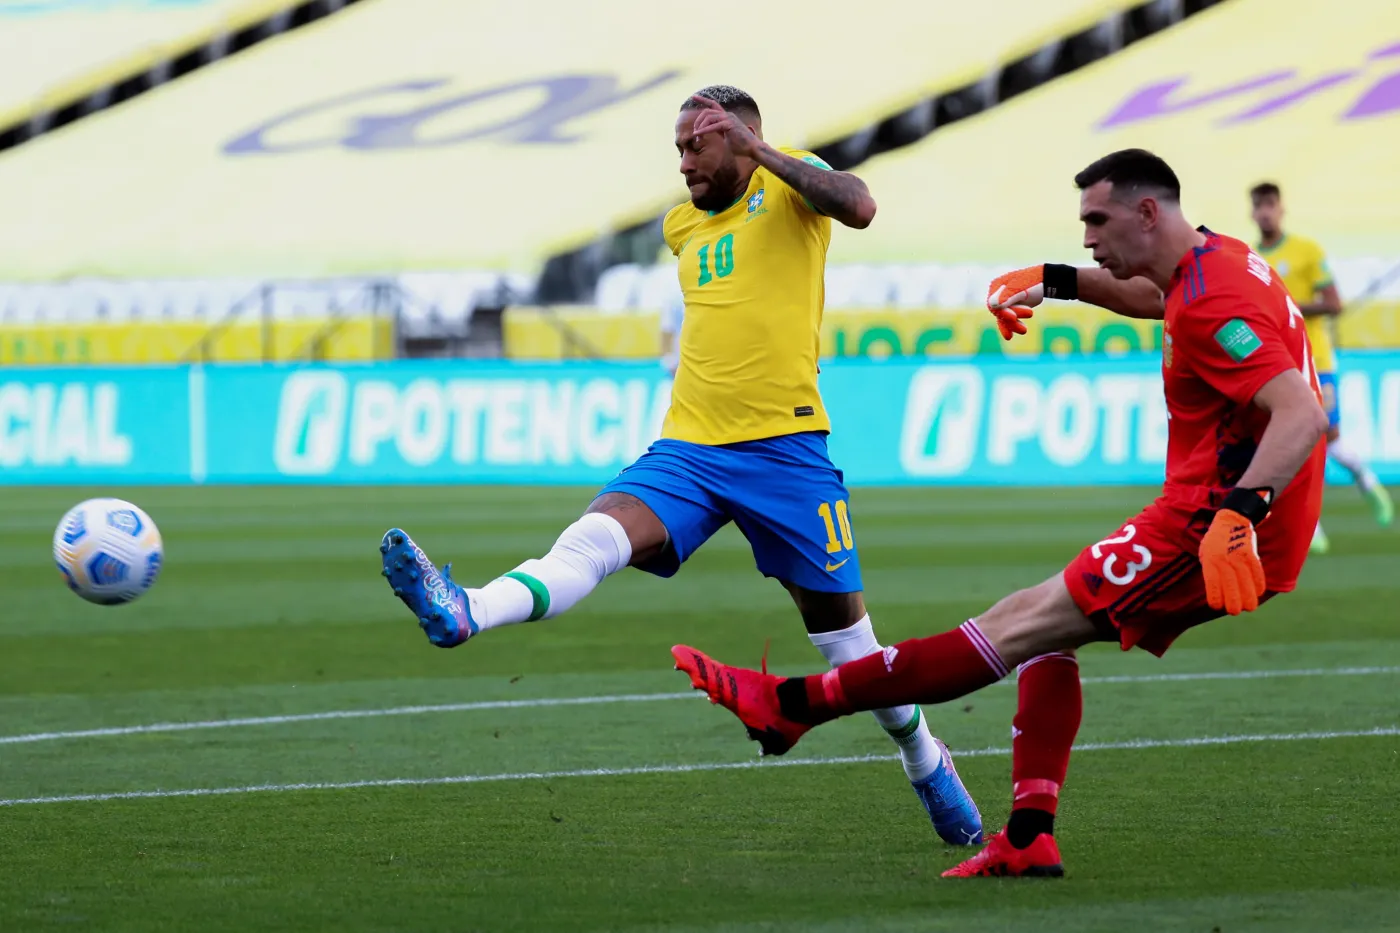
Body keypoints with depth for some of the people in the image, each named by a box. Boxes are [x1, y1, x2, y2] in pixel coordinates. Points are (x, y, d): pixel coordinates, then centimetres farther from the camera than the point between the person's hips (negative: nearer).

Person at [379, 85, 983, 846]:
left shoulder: (788, 183, 1)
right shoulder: (683, 225, 18)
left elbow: (858, 208, -22)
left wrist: (762, 152, -22)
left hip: (784, 448, -4)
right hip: (688, 448, 4)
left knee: (839, 620, 7)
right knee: (597, 534, -23)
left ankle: (926, 761, 28)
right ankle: (463, 614, -48)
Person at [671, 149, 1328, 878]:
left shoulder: (1214, 301, -19)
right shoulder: (1215, 260, 14)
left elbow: (1303, 416, -30)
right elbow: (1161, 299, 40)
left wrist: (1240, 514, -42)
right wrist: (1058, 282, 28)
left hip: (1204, 533, -10)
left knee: (1025, 624, -9)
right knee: (1044, 633, 14)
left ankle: (794, 704, -8)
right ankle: (1029, 836, 5)